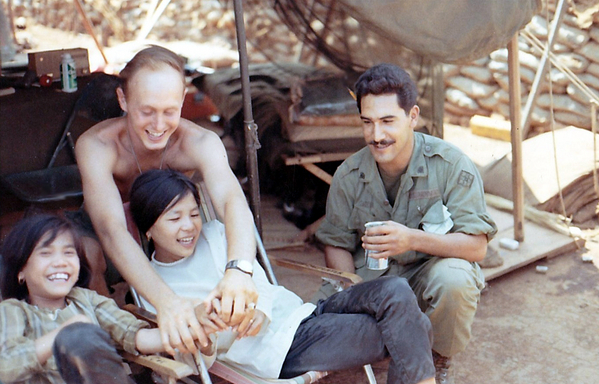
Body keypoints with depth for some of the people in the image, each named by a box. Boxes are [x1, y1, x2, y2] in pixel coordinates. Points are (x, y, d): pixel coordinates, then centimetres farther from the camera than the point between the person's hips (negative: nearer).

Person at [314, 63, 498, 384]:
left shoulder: (451, 165, -15)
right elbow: (336, 244, 3)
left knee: (454, 278, -37)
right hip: (370, 278, 2)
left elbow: (476, 247, -18)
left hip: (429, 272, -2)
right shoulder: (349, 175, -6)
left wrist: (412, 239, -36)